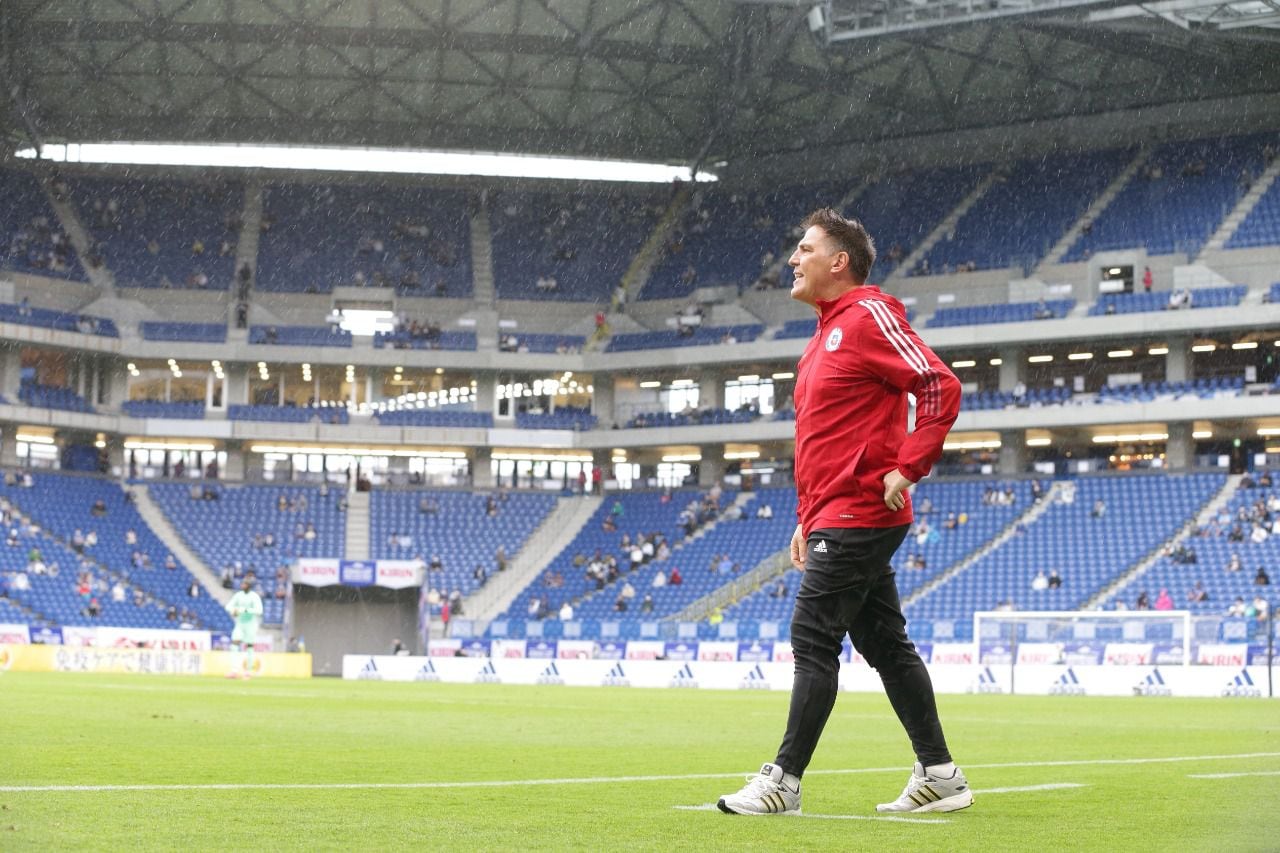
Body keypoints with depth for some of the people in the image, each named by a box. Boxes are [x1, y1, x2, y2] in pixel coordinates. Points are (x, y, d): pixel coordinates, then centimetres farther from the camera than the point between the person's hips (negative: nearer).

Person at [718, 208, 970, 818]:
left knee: (813, 640, -9)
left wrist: (907, 469, -20)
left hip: (855, 516, -10)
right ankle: (940, 774, 14)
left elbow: (940, 387, -18)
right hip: (832, 516, 10)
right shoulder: (827, 333, 20)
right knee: (885, 643, 10)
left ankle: (783, 780, -6)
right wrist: (806, 519, 21)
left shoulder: (868, 316, -10)